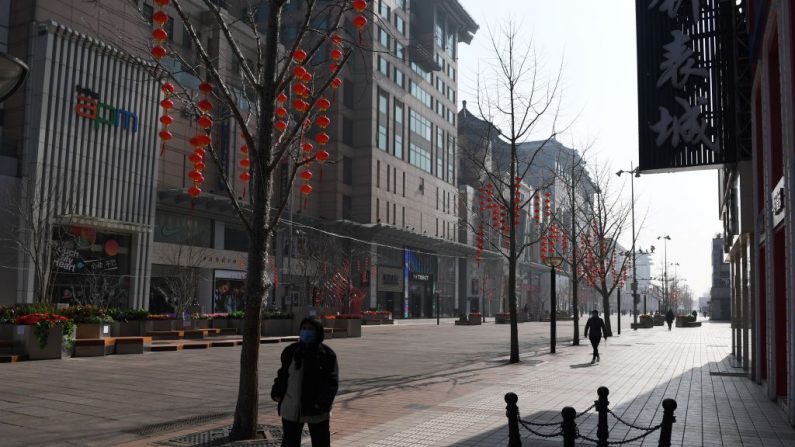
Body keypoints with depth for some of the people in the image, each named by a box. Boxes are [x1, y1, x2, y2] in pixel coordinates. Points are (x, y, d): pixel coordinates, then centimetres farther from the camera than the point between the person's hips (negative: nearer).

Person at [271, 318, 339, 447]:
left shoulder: (327, 354, -9)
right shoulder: (290, 351, 5)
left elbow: (332, 382, -12)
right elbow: (283, 374, 14)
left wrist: (323, 403, -22)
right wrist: (277, 392, 1)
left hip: (317, 412, -3)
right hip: (291, 410, 4)